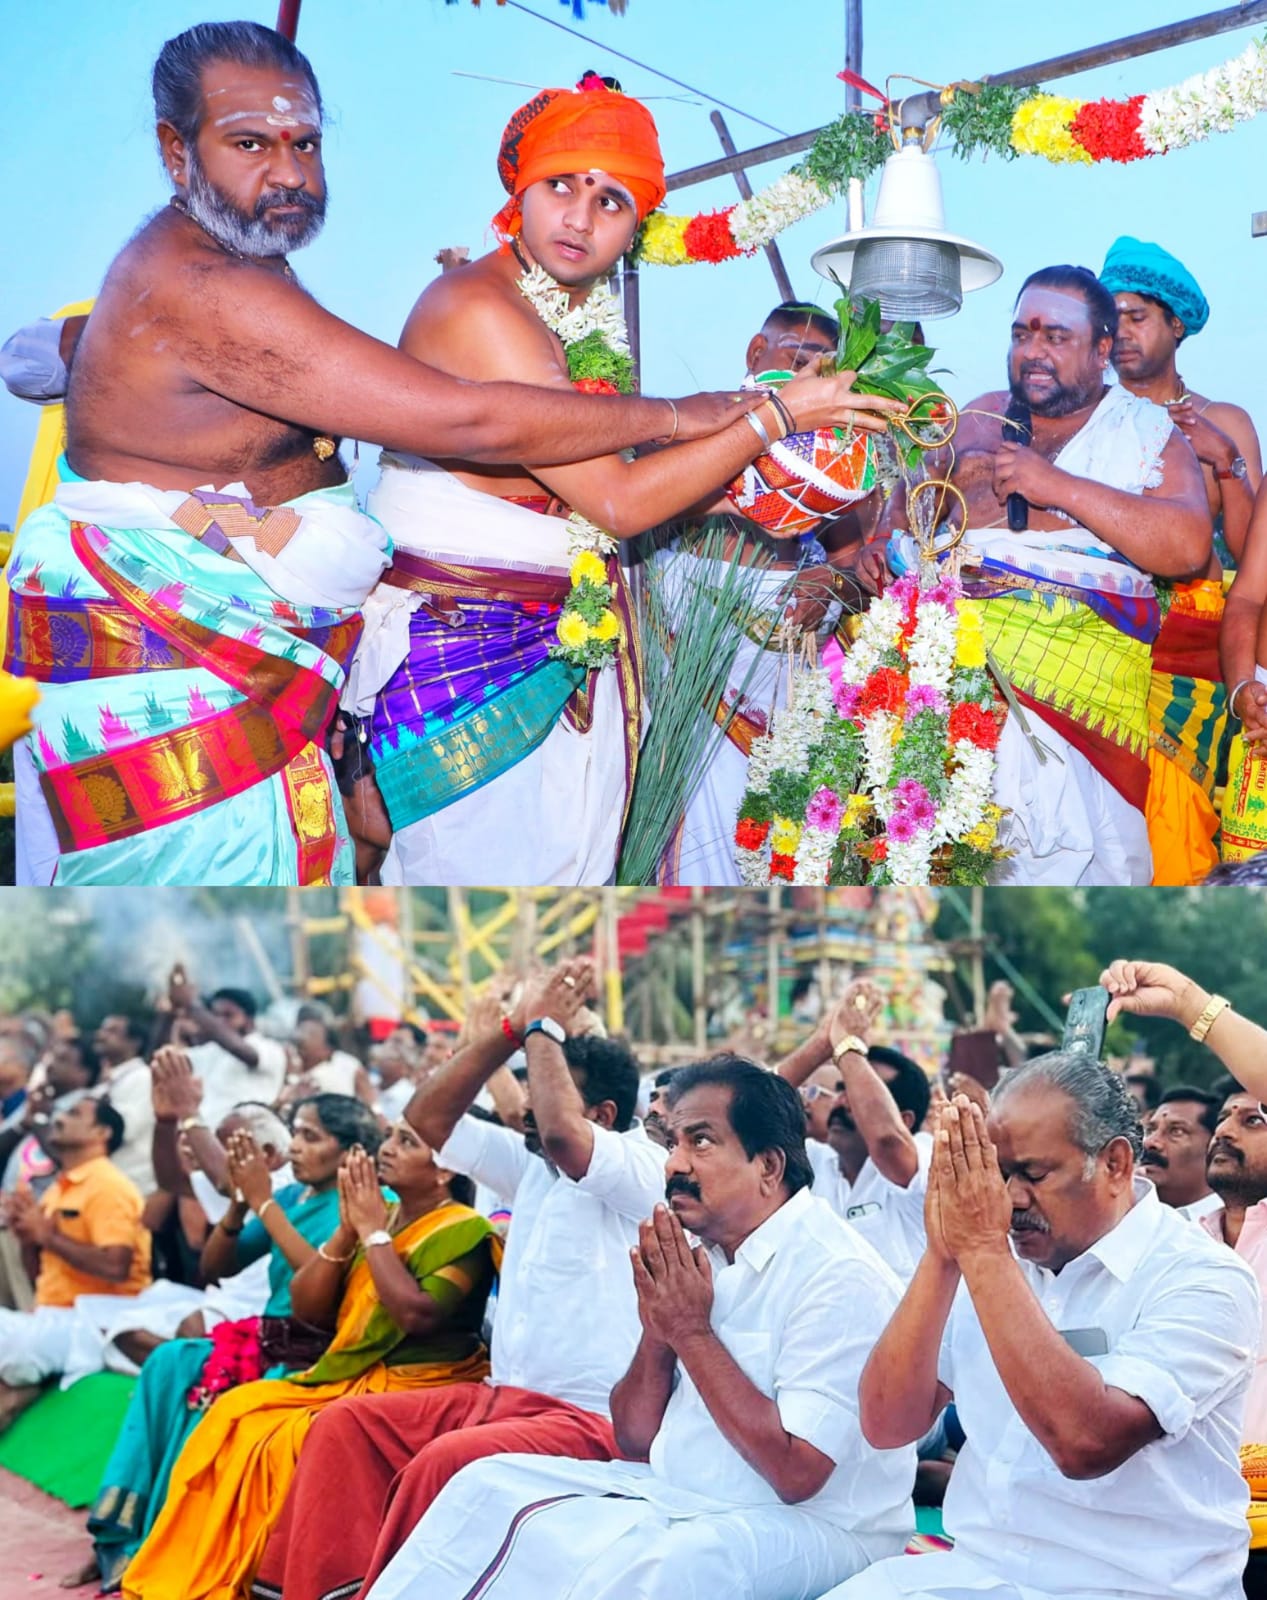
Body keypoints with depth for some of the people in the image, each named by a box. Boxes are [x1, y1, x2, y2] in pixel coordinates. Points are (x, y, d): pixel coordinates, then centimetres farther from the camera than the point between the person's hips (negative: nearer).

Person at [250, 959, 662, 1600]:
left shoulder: (642, 1168, -9)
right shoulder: (531, 1166, 15)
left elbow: (560, 1133, -30)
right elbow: (428, 1120, 15)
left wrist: (544, 1027, -14)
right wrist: (507, 1032, 5)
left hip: (591, 1419, -9)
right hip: (503, 1396, 9)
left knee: (442, 1462, -32)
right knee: (346, 1423, -5)